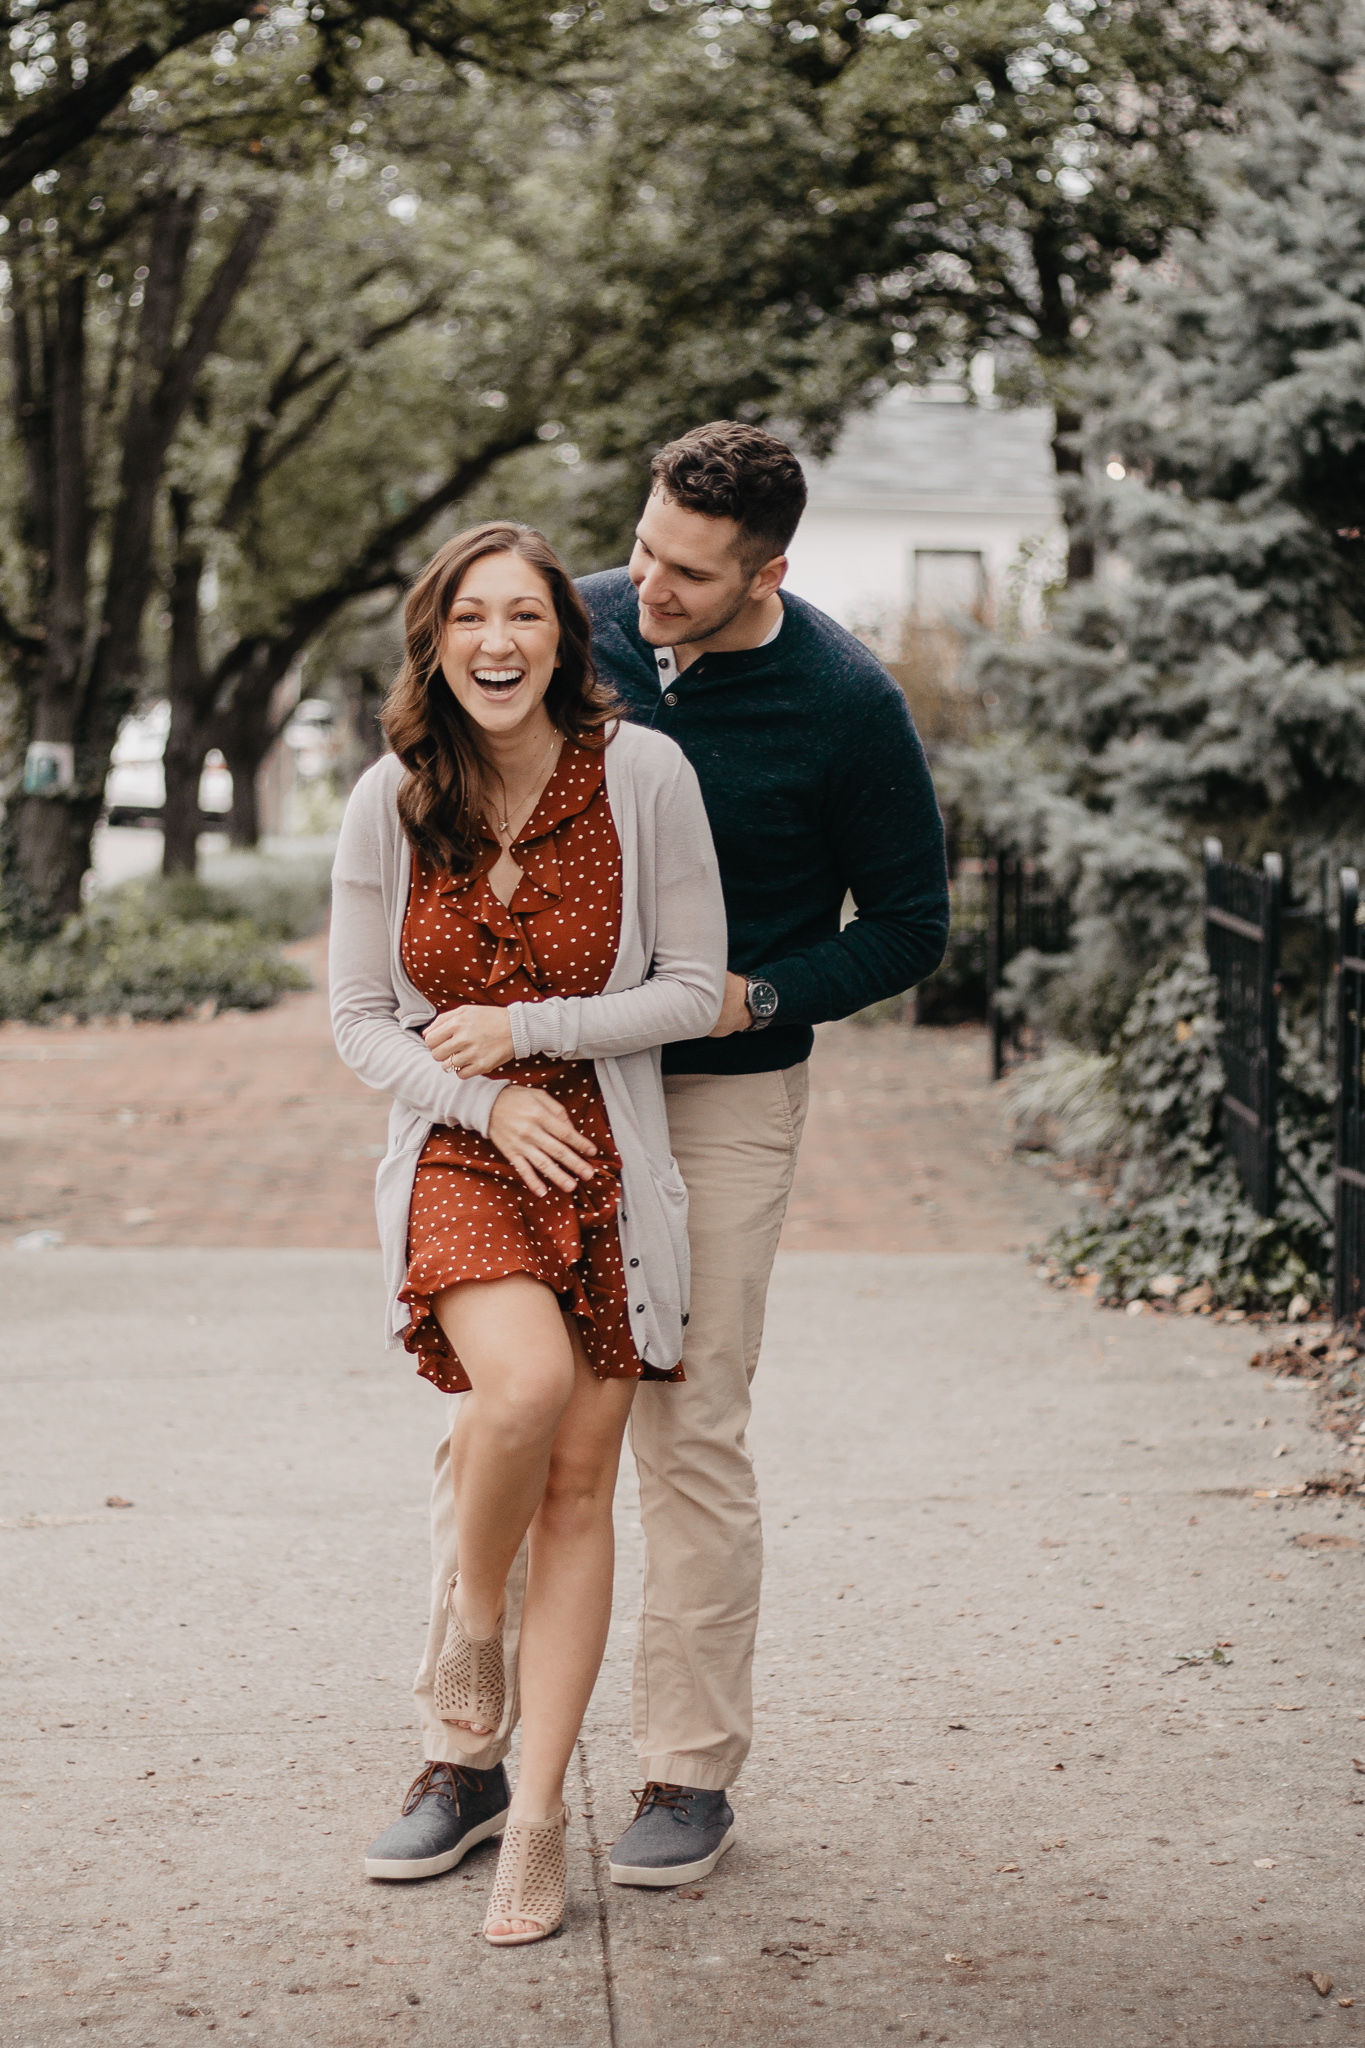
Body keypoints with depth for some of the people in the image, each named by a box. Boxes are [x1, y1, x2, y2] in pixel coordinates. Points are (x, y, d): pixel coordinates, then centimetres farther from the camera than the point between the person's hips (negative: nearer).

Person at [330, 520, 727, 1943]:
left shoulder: (643, 774, -7)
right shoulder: (390, 803, -2)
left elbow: (695, 988, -2)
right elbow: (358, 1022, 3)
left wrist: (526, 1032, -11)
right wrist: (489, 1103, -12)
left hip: (607, 1160, 1)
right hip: (455, 1154, 0)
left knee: (579, 1484, 0)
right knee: (524, 1378, -29)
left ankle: (533, 1811, 10)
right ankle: (473, 1604, 4)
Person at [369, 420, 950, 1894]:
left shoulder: (846, 706, -11)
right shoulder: (581, 629, -1)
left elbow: (907, 927, -2)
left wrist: (756, 996, -16)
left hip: (721, 1100, -3)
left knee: (689, 1434, 0)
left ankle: (691, 1773, 13)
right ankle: (463, 1754, 14)